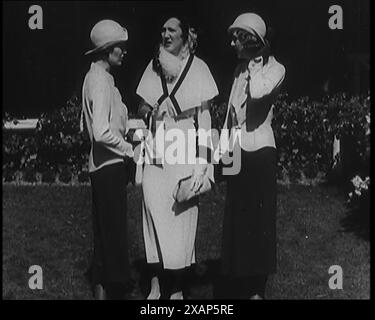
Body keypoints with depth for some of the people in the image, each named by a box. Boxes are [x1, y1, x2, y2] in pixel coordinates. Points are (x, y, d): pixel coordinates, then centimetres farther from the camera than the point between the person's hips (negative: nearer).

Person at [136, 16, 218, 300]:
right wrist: (146, 112, -4)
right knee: (154, 205, -7)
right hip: (156, 147, 3)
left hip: (185, 146, -3)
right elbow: (143, 108, 19)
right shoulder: (154, 66, 10)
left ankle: (177, 287, 5)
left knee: (181, 210, -3)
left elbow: (204, 114, 0)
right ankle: (156, 281, -1)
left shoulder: (197, 67, 2)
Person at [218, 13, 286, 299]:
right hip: (236, 150, 7)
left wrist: (254, 64, -10)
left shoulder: (274, 68, -5)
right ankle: (240, 286, 16)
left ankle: (257, 289, 4)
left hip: (259, 150, -7)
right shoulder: (241, 69, 15)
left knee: (258, 217, -3)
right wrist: (223, 144, 14)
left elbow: (259, 93, -25)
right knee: (237, 218, 8)